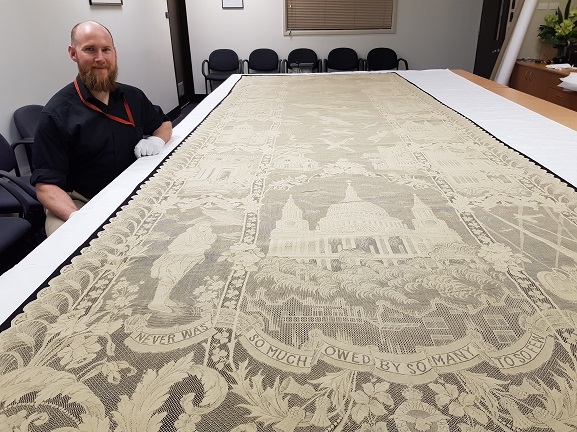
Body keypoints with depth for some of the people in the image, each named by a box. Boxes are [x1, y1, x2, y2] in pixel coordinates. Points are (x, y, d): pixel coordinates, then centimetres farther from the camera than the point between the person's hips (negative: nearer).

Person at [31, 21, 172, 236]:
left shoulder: (133, 97, 7)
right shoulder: (55, 113, -8)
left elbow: (164, 124, 26)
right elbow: (46, 184, -11)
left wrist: (157, 140, 1)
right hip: (77, 203, -5)